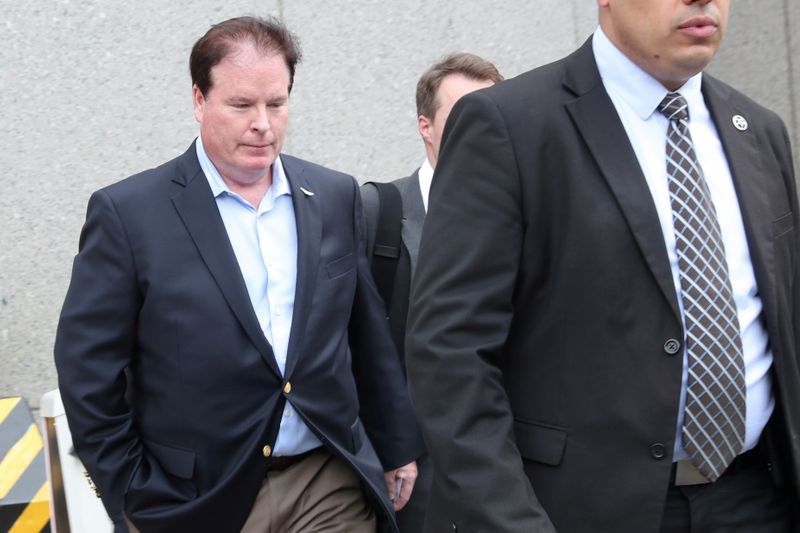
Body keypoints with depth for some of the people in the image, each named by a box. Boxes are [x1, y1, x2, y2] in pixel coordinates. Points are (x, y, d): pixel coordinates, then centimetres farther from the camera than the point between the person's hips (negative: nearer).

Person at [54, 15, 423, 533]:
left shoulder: (336, 197, 4)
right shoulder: (128, 213, -8)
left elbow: (370, 338, 11)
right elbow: (88, 373, -6)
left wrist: (398, 449, 13)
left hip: (333, 488, 3)